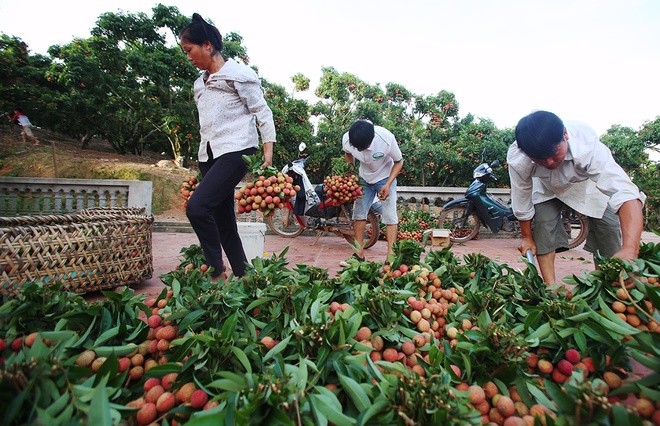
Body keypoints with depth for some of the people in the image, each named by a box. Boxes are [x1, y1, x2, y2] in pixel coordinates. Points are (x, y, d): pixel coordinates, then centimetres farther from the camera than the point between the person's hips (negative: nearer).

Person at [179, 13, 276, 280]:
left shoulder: (238, 74, -2)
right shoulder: (200, 83, 20)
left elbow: (262, 113, -5)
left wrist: (268, 154, -14)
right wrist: (203, 159, 19)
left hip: (235, 150, -8)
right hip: (209, 155, 8)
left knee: (197, 207, -23)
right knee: (223, 221, 5)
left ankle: (217, 271, -7)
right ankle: (243, 276, 15)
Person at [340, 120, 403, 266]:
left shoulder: (387, 139, -33)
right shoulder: (346, 139, -25)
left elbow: (399, 162, -16)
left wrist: (388, 185, -26)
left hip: (385, 177, -3)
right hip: (364, 178, 3)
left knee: (390, 215, -11)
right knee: (358, 213, 0)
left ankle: (391, 256, -8)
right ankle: (359, 254, 9)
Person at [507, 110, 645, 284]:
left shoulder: (587, 144, -43)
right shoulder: (517, 158, -38)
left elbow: (626, 194, -51)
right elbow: (522, 204, -22)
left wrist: (630, 250, -65)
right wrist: (527, 237, -8)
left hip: (587, 181, 0)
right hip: (547, 188, 1)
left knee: (609, 224, -13)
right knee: (542, 226, -16)